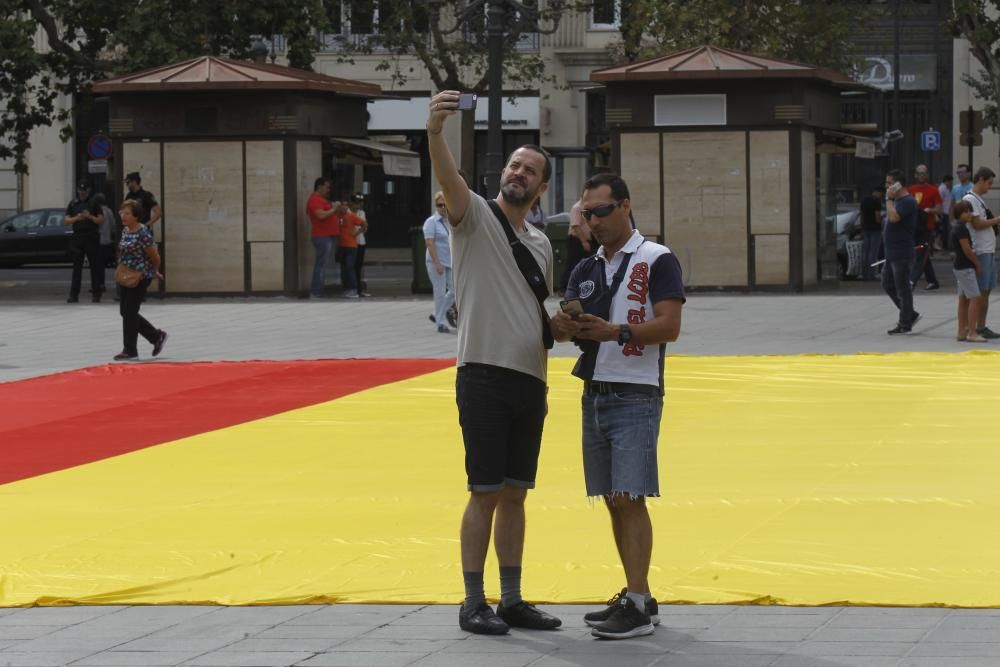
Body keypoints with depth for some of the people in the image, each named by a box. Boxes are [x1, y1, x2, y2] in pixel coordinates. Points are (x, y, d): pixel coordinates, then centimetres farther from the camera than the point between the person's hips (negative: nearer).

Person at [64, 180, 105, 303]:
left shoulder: (94, 203, 5)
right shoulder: (73, 204, 12)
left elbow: (101, 220, 0)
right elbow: (66, 220, 8)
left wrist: (90, 217, -16)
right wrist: (77, 218, -10)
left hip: (92, 237, -2)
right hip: (77, 237, 2)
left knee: (95, 266, -1)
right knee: (77, 267, 1)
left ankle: (96, 294, 3)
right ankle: (74, 294, 1)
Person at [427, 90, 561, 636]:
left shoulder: (540, 243, 17)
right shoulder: (475, 215, -2)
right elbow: (449, 180, -25)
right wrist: (435, 131, -43)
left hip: (530, 379, 7)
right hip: (484, 374, -7)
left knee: (515, 494, 10)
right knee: (485, 492, -6)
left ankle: (512, 600, 15)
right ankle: (473, 603, 0)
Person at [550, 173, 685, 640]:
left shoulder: (657, 260, -5)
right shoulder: (585, 270, 15)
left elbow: (669, 325, -15)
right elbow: (563, 324, 9)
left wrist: (617, 331, -28)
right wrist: (564, 326, -15)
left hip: (635, 396, -7)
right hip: (595, 392, 7)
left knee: (629, 497, -13)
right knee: (612, 500, 9)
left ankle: (637, 606, -14)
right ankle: (639, 596, 16)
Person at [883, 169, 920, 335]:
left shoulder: (907, 201, -16)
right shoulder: (898, 200, 15)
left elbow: (893, 217, -31)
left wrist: (889, 199, -22)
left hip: (902, 254, -10)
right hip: (892, 253, 10)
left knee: (902, 288, -3)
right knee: (888, 284, 15)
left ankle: (905, 324, 5)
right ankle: (910, 315, 23)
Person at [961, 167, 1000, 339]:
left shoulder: (979, 200, 20)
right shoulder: (970, 199, -11)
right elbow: (977, 224, -18)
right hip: (980, 251, -10)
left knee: (986, 290, 10)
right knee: (982, 291, -8)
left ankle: (981, 327, 13)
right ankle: (980, 327, -5)